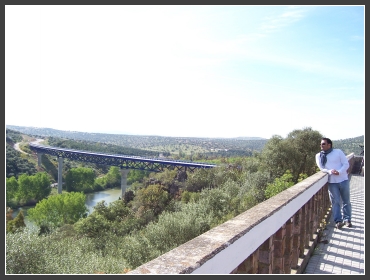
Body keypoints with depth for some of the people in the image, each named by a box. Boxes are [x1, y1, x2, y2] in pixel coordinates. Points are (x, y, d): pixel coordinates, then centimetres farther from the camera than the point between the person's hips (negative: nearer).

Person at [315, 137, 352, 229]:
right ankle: (338, 221, 6)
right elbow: (322, 168, 2)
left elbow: (346, 164, -3)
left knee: (346, 201, 8)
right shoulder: (319, 156, 5)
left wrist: (339, 172, -20)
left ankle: (347, 219, 20)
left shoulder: (338, 152, -1)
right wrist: (330, 171, -19)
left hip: (343, 180, 0)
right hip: (331, 182, 1)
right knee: (335, 202, 0)